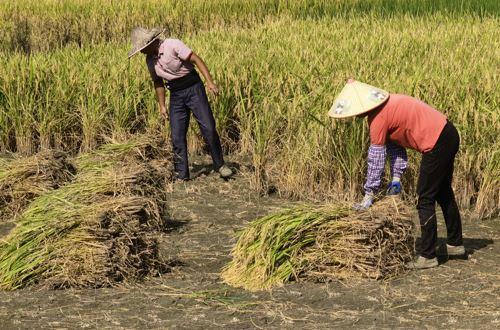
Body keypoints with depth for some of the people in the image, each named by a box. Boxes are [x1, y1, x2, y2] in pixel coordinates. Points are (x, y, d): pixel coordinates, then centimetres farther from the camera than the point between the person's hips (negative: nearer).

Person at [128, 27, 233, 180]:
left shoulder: (173, 45, -16)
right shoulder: (150, 60, 4)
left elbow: (196, 60, -17)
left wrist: (210, 82, -25)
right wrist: (162, 105, 14)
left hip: (193, 88, -5)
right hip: (176, 95, 5)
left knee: (208, 129, -10)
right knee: (177, 137, -1)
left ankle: (220, 165, 6)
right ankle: (181, 175, 7)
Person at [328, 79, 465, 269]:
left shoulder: (379, 117, -20)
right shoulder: (386, 106, 9)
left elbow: (376, 157, -16)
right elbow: (394, 144, 13)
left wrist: (369, 196, -10)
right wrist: (396, 177, 8)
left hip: (436, 144, -10)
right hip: (447, 134, 10)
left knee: (425, 199, -4)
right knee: (443, 193, 23)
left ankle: (428, 257, 0)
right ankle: (455, 244, 37)